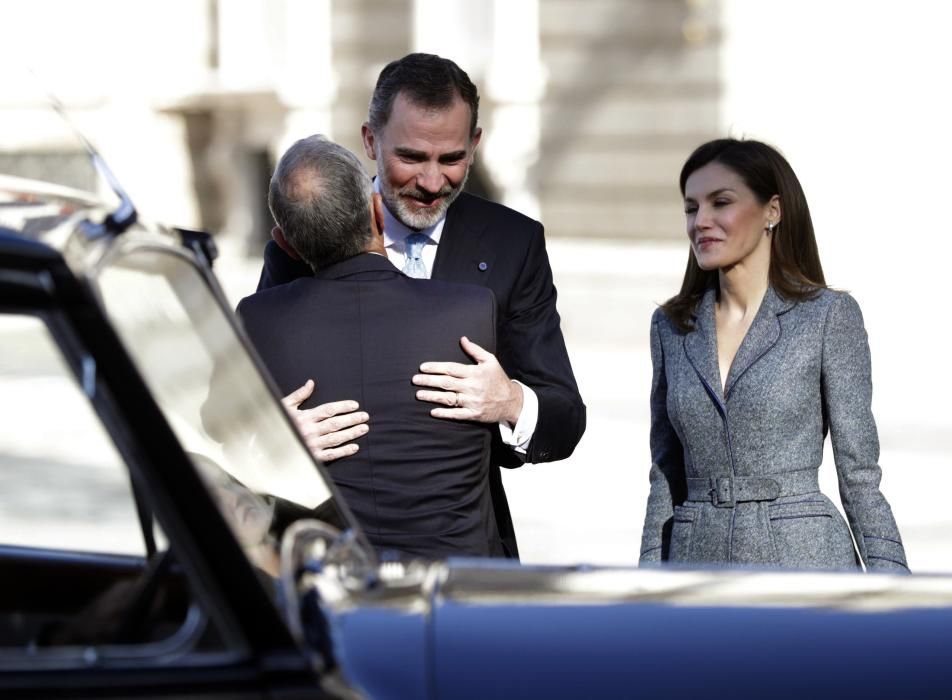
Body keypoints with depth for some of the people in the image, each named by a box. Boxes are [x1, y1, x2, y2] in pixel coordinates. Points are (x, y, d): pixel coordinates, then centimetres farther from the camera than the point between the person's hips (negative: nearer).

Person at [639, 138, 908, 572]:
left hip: (803, 558, -4)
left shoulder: (829, 315, -1)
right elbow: (666, 475, 14)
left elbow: (859, 472, -2)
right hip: (697, 557, 4)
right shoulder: (671, 326, 11)